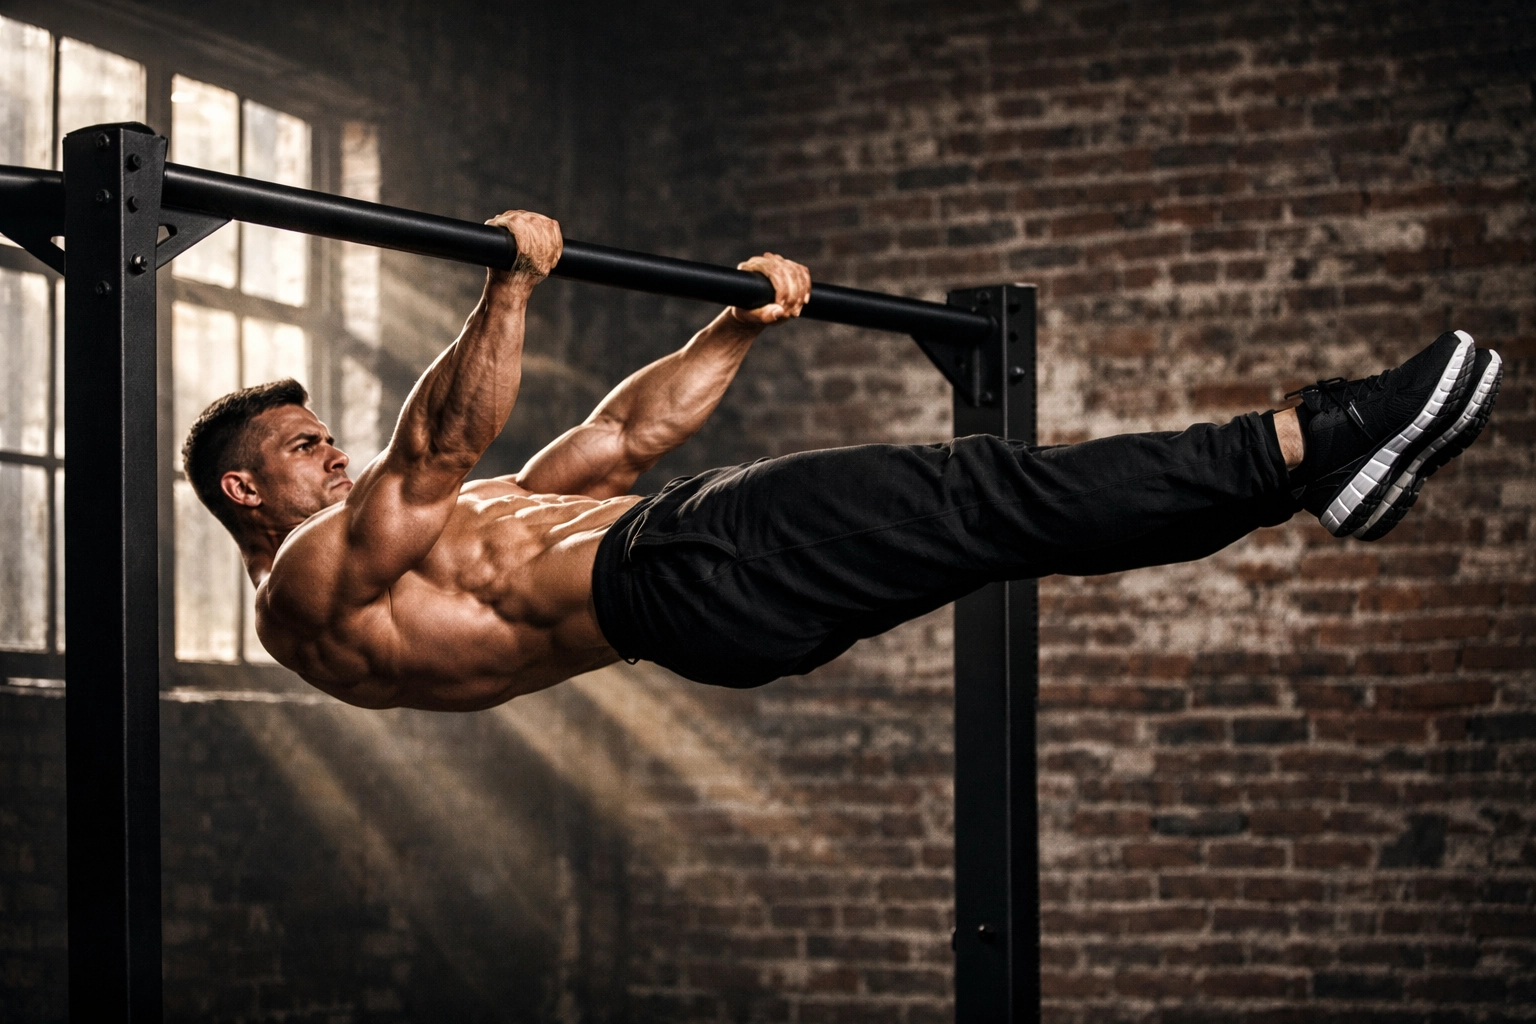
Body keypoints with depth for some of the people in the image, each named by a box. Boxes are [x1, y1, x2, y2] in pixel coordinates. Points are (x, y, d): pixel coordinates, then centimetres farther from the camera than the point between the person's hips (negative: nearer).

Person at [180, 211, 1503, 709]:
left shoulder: (432, 537, 32)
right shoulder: (310, 584, 4)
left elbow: (623, 435, 31)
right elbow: (432, 455, -17)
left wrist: (738, 328, 27)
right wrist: (508, 293, -23)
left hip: (682, 541, 9)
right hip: (674, 573, -9)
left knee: (987, 505, -3)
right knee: (989, 494, -17)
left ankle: (1322, 464, -6)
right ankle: (1317, 444, -17)